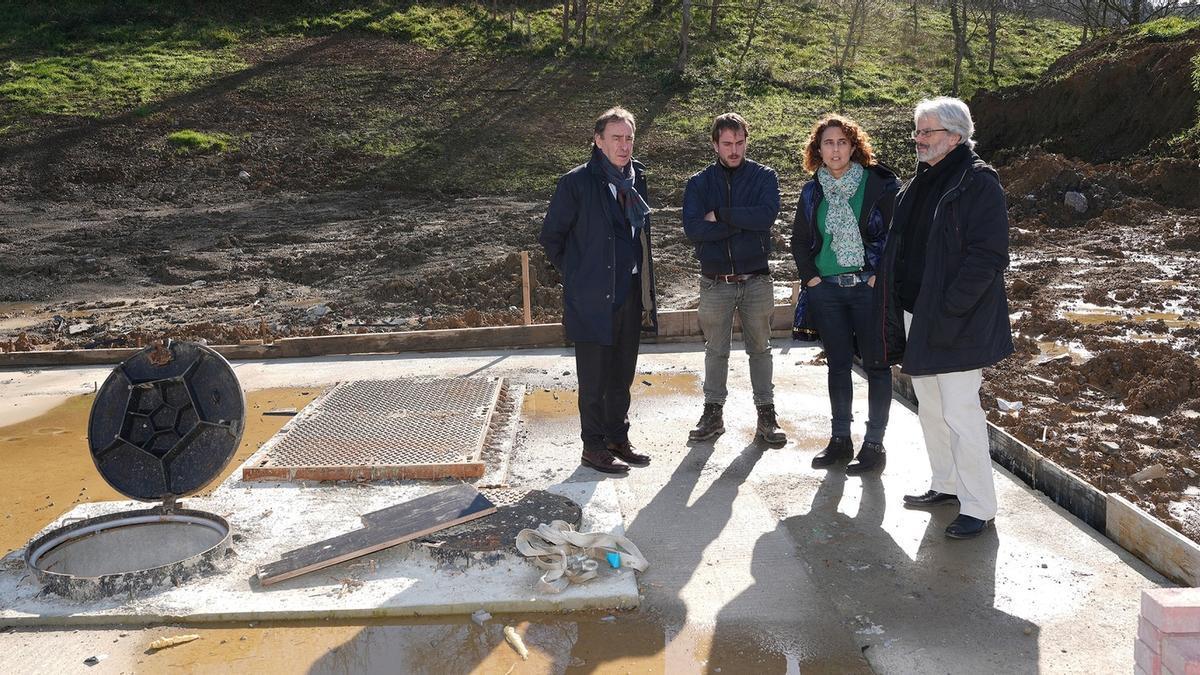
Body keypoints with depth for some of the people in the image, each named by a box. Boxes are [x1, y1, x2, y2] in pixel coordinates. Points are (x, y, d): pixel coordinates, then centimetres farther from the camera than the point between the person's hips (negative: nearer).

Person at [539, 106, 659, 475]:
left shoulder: (636, 178, 9)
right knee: (594, 379, 4)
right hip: (593, 299, -6)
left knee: (622, 375, 15)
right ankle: (593, 445, 16)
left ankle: (618, 438, 29)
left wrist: (646, 293, 15)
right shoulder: (577, 182, -10)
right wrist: (575, 274, -1)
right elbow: (551, 236, -4)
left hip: (631, 293, 6)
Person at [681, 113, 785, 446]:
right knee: (715, 351, 10)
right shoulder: (699, 183, 3)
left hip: (756, 279, -1)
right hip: (715, 282, 1)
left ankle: (766, 415, 17)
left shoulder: (764, 177, 1)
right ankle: (713, 412, 22)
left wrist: (720, 214, -15)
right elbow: (692, 228, -13)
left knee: (760, 349, 8)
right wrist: (743, 223, -15)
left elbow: (767, 215, -17)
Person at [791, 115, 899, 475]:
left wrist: (881, 276, -11)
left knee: (876, 364, 1)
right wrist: (810, 277, 4)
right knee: (837, 364, 10)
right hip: (826, 289, 4)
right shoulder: (812, 191, 9)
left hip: (869, 287, -4)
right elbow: (799, 241, 16)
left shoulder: (879, 183, -4)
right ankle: (840, 440, 21)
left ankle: (874, 444, 10)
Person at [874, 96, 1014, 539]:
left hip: (956, 324, -9)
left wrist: (947, 310, -21)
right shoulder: (921, 183, 14)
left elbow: (988, 255, -19)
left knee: (960, 414, -6)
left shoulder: (978, 184, -12)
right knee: (930, 410, 17)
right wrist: (897, 307, 13)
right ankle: (946, 485, 32)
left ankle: (979, 507, 5)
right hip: (917, 319, 9)